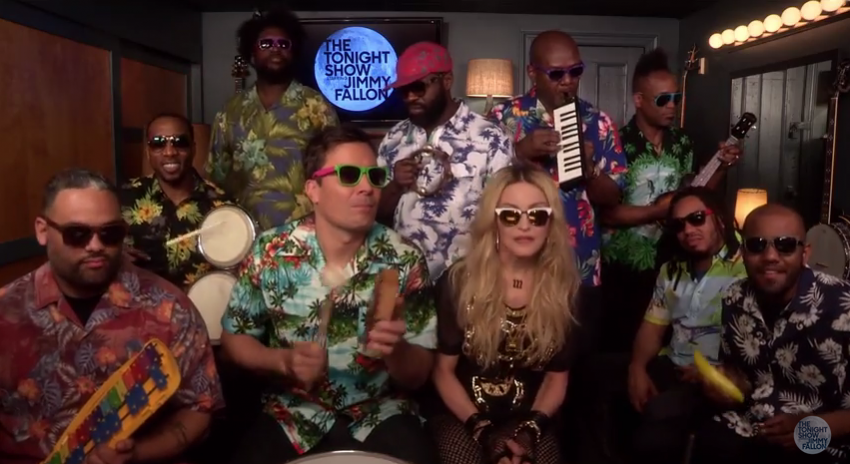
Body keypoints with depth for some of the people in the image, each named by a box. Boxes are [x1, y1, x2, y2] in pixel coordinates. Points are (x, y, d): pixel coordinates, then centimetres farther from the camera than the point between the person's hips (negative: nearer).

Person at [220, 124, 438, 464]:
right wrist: (284, 361, -16)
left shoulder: (405, 261, -11)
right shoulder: (271, 253, -9)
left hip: (380, 414, 0)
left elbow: (417, 376, -5)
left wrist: (395, 351, -27)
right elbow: (234, 338, 4)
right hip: (294, 412, 1)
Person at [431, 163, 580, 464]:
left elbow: (557, 377, 5)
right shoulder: (458, 281, -8)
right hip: (461, 417, -1)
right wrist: (480, 427, -12)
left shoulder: (562, 289, -3)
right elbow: (443, 370, -2)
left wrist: (531, 428, -10)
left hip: (527, 420, 2)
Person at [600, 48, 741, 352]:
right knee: (624, 343, 6)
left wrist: (722, 167, 0)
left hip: (670, 260, 6)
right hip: (625, 267, -5)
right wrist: (657, 211, -21)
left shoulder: (682, 142, 4)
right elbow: (606, 213, -19)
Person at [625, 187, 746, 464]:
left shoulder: (745, 267, -9)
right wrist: (637, 367, -4)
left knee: (660, 414, -33)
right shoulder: (671, 270, 14)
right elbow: (653, 326, 13)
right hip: (671, 366, 7)